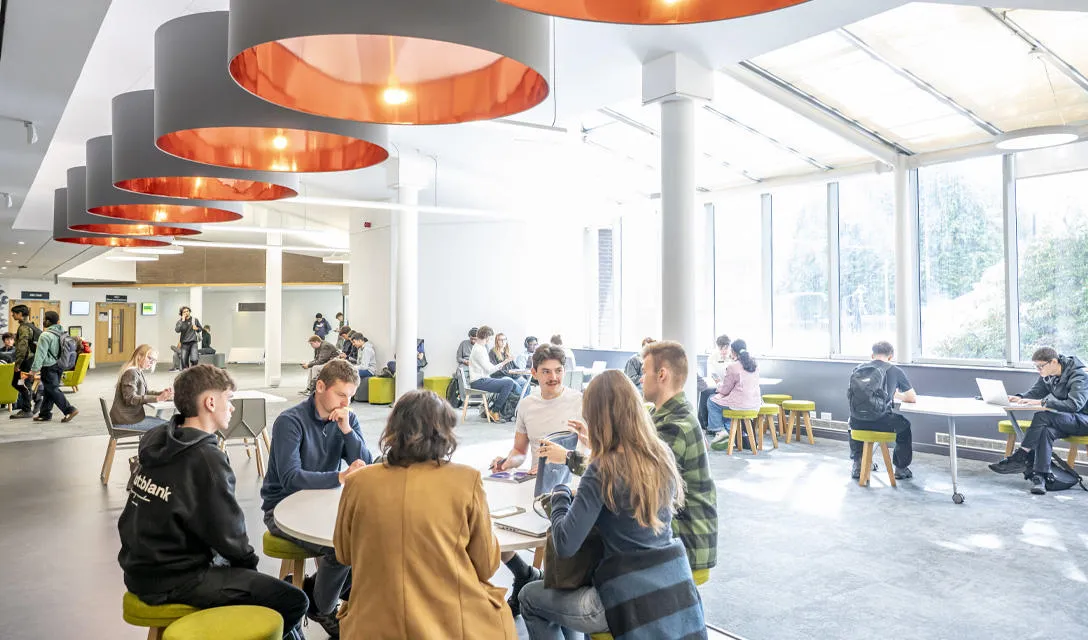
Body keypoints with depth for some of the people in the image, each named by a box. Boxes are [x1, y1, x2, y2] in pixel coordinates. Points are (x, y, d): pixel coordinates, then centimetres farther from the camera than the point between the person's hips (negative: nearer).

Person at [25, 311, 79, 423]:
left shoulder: (45, 335, -17)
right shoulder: (61, 333, 8)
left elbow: (40, 354, -19)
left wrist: (34, 370, -16)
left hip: (49, 367, -8)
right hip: (59, 366, 8)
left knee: (53, 390, -4)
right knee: (48, 391, 15)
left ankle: (70, 410, -11)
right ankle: (45, 414, 20)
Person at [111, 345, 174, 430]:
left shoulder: (138, 372, 15)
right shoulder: (131, 373, -16)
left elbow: (146, 392, 15)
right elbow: (130, 399, -24)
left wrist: (161, 393, -6)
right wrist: (157, 398, -29)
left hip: (131, 416, 10)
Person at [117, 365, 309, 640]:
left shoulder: (155, 439, 3)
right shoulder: (205, 458, -22)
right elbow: (228, 533, -17)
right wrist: (249, 560, 4)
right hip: (172, 581, -10)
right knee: (293, 601, -12)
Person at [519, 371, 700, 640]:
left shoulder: (604, 469, -20)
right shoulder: (663, 455, -2)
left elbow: (565, 545, -21)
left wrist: (560, 495, -4)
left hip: (632, 601, -7)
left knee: (529, 598, 17)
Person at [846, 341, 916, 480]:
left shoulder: (857, 369, 11)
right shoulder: (895, 371, 3)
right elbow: (913, 398, 12)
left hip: (858, 423, 3)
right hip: (880, 422, -3)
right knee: (904, 424, 29)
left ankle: (857, 465, 38)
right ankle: (901, 468, 34)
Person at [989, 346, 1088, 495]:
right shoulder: (1048, 375, 4)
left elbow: (1074, 404, -32)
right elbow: (1035, 391, 12)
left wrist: (1042, 402, -36)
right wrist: (1020, 398, -11)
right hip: (1064, 420, 7)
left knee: (1042, 416, -33)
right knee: (1046, 431, -29)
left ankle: (1020, 457, -29)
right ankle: (1039, 477, -35)